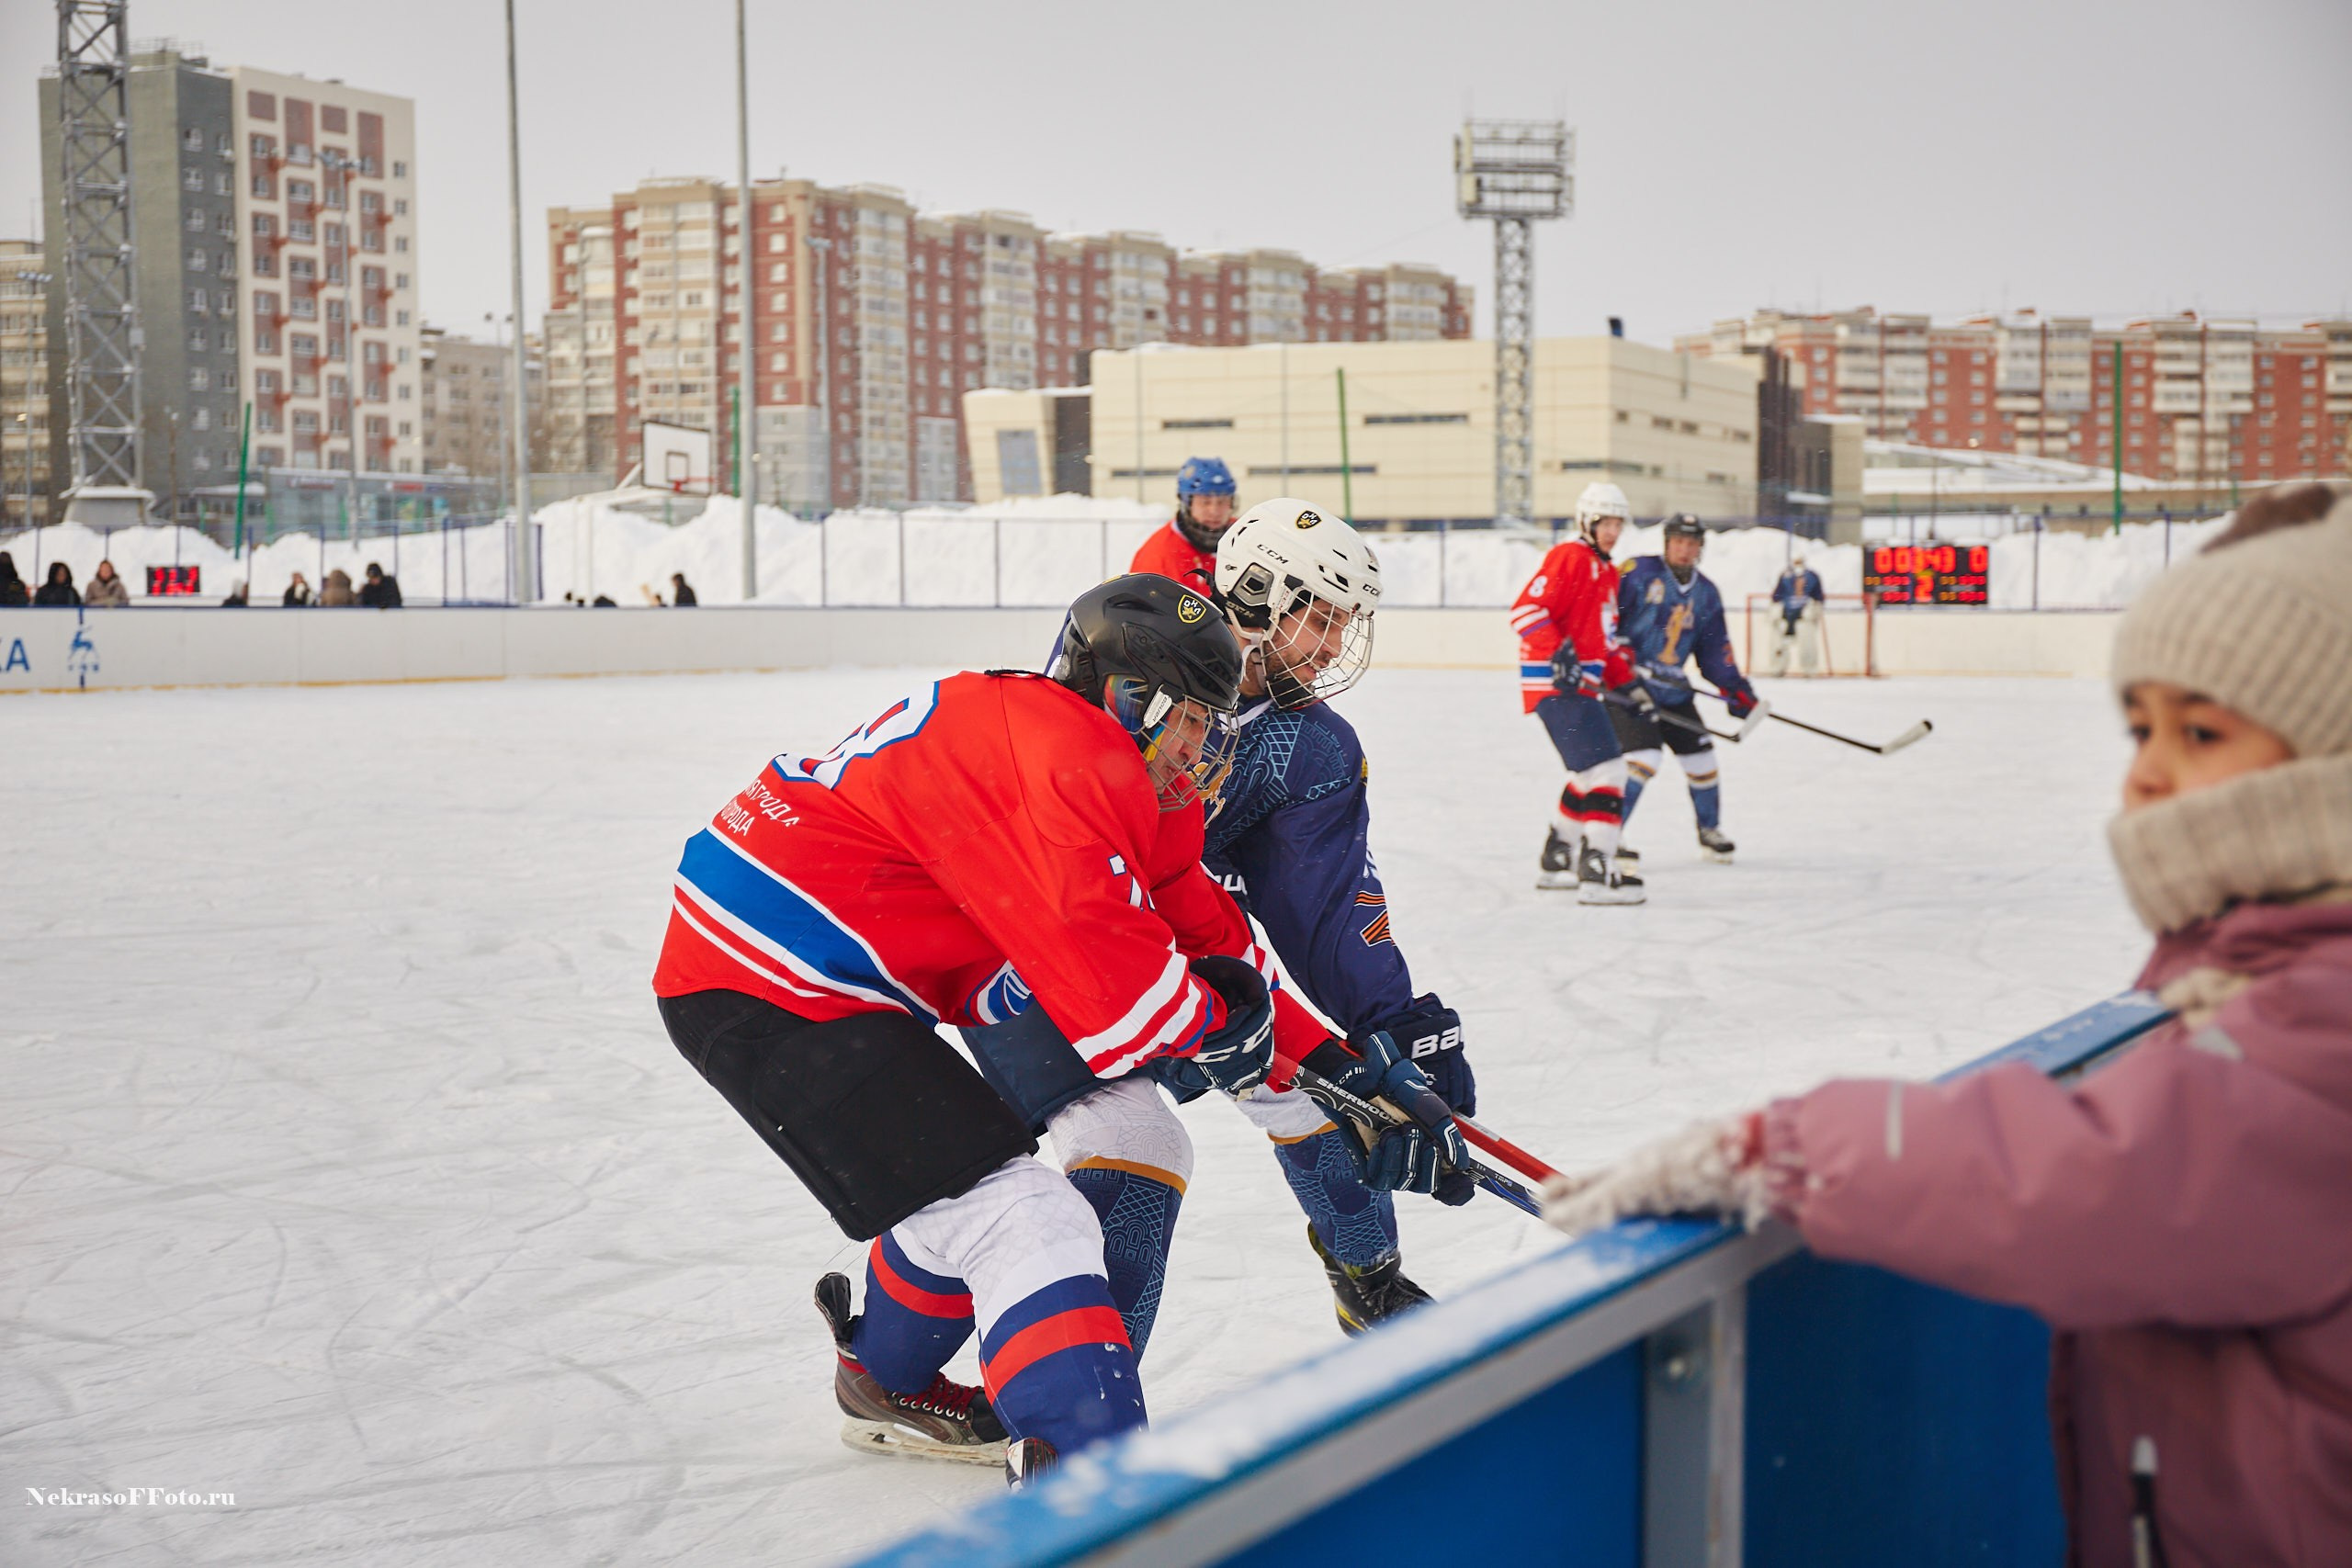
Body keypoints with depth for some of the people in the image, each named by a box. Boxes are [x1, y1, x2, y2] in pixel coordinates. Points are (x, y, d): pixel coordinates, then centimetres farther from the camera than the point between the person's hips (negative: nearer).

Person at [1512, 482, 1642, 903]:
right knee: (1607, 768, -16)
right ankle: (1597, 872, -18)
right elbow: (1525, 610, -19)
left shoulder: (1607, 572, 22)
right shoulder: (1568, 557, -10)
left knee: (1591, 773, 19)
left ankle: (1556, 860, 31)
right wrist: (1558, 655, -26)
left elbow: (1607, 638, 27)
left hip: (1582, 686, 10)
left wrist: (1624, 683, 17)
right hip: (1554, 683, -10)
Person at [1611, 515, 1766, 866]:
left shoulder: (1706, 594, 9)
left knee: (1701, 757, 11)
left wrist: (1739, 692, 1)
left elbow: (1715, 651, 10)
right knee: (1645, 757, -21)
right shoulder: (1639, 573, -10)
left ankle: (1710, 833, 33)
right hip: (1627, 685, -7)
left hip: (1673, 690, 7)